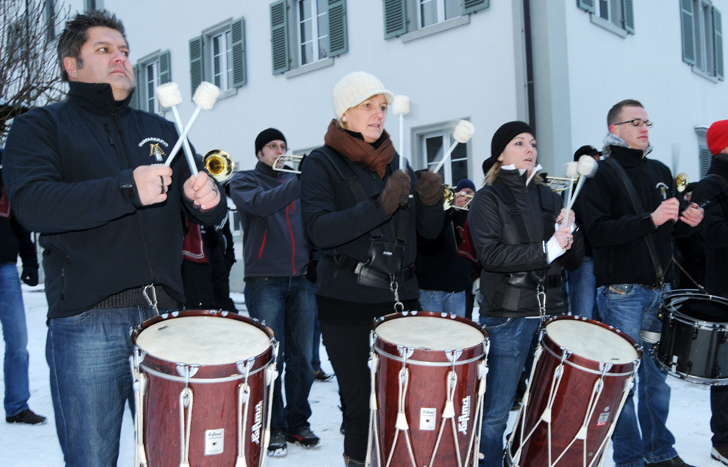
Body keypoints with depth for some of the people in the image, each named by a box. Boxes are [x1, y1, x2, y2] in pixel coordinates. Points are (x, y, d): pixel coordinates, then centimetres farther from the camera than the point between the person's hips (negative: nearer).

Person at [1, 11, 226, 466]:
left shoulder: (160, 130, 19)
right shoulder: (40, 127, 6)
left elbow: (209, 213, 18)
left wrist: (208, 197, -6)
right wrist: (127, 188, -24)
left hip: (164, 316, 4)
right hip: (86, 325, -4)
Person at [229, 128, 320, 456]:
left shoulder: (296, 181, 18)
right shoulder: (244, 181, 6)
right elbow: (261, 203, -17)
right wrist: (302, 181, -23)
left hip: (301, 280, 4)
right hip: (265, 281, -4)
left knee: (301, 358, 6)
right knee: (272, 358, -3)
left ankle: (298, 423, 19)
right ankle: (273, 428, 11)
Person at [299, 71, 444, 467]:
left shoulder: (397, 164, 13)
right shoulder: (322, 163, -2)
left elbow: (429, 231, 12)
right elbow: (319, 230, -18)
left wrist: (432, 201, -8)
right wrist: (380, 206, -27)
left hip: (400, 298, 4)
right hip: (347, 303, -4)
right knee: (361, 404, 0)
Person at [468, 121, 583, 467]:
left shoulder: (548, 197, 14)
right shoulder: (488, 199, 0)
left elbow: (575, 260, 12)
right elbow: (491, 254, -16)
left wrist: (569, 232, -7)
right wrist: (547, 249, -21)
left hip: (551, 312, 5)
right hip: (507, 317, -5)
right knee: (495, 413, 0)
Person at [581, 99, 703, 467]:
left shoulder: (660, 171, 14)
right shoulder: (602, 174, -5)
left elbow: (674, 227, 21)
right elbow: (597, 230, -18)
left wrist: (687, 221, -1)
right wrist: (650, 219, -24)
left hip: (660, 290, 6)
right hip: (622, 291, -6)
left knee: (658, 375, 14)